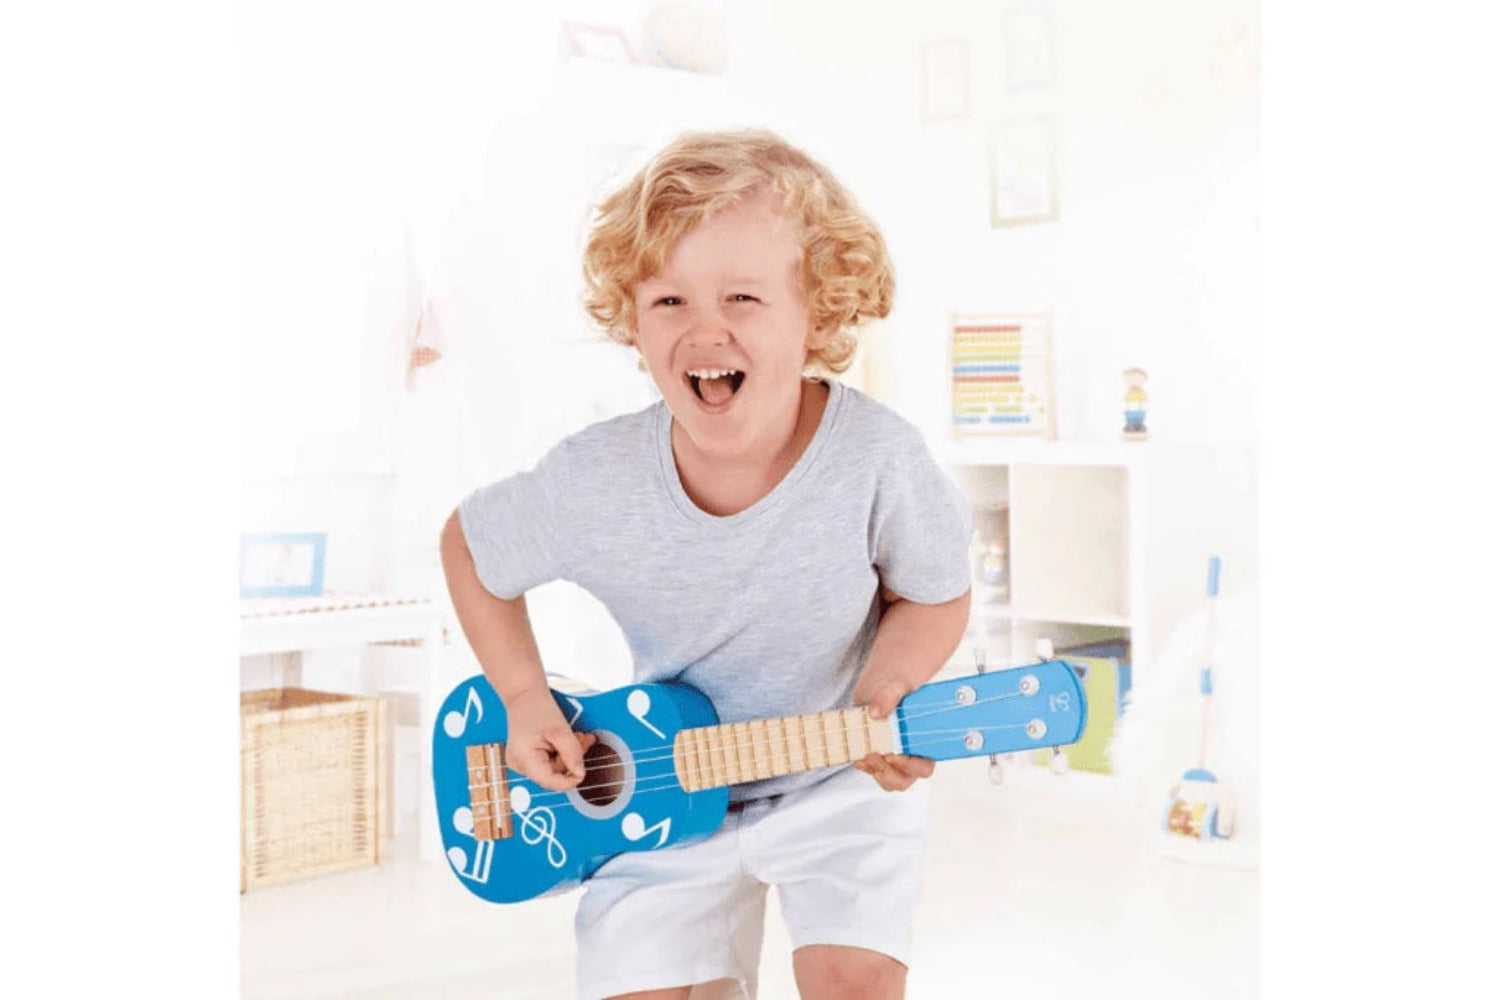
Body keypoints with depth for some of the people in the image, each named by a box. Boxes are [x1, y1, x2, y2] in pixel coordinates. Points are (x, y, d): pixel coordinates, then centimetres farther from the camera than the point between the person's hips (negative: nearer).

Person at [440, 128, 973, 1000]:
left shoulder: (875, 457, -26)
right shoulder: (595, 484, -24)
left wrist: (883, 689, -27)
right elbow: (470, 544, -2)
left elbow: (938, 598, -8)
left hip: (843, 776, -1)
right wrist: (526, 701, -7)